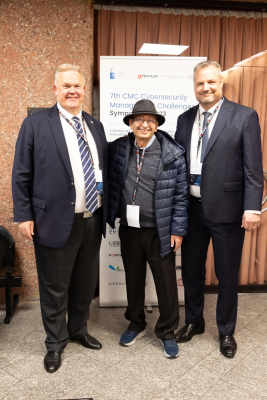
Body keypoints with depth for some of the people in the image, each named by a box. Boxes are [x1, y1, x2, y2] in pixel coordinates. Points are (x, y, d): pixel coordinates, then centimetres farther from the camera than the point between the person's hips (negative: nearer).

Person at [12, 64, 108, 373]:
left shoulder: (95, 125, 11)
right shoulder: (36, 123, -4)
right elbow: (21, 175, -5)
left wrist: (106, 210, 10)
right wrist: (23, 216, -9)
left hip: (93, 221, 5)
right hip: (56, 222, -5)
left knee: (85, 283, 19)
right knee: (55, 288, 10)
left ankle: (78, 330, 42)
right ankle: (55, 343, 32)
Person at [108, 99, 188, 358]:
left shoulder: (172, 154, -8)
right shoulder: (118, 149, 1)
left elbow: (180, 195, -6)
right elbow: (109, 183, 9)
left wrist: (178, 230, -7)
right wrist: (113, 216, 0)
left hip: (160, 232, -3)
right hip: (128, 230, 3)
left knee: (166, 283, 8)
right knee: (133, 279, 18)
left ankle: (167, 332, 30)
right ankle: (136, 324, 40)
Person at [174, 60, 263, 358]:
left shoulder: (245, 117, -5)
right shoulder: (185, 119, 8)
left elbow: (253, 168, -9)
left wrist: (252, 208, -15)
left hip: (227, 210, -4)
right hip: (191, 208, 4)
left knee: (227, 275, 11)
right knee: (191, 270, 17)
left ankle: (226, 331, 33)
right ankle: (193, 321, 40)